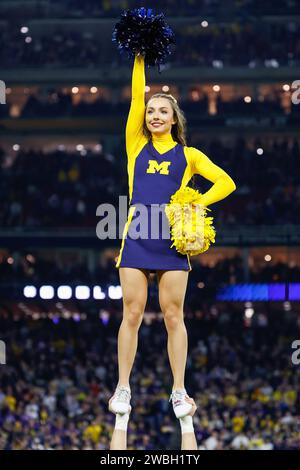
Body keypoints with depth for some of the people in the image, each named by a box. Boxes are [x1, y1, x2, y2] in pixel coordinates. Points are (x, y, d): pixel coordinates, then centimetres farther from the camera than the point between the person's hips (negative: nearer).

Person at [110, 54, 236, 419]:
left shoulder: (188, 154, 10)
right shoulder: (137, 145, 11)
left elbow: (226, 183, 6)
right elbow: (136, 98, 3)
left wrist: (197, 203, -8)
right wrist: (140, 57, -2)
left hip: (172, 240, 0)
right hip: (136, 238, 0)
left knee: (173, 316, -1)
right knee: (132, 314, -2)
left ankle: (179, 391, 3)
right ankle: (123, 387, 4)